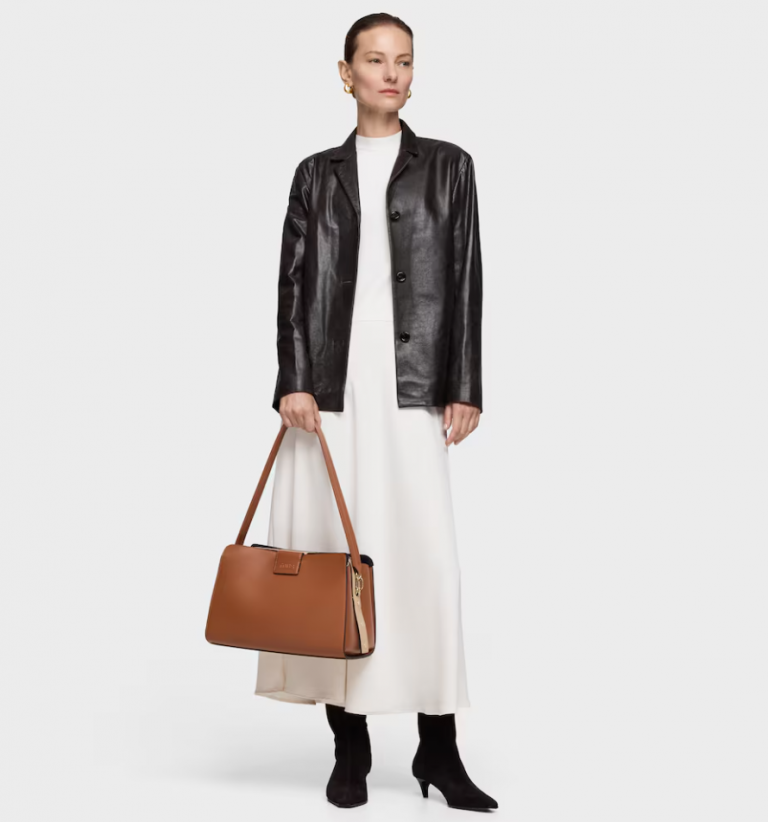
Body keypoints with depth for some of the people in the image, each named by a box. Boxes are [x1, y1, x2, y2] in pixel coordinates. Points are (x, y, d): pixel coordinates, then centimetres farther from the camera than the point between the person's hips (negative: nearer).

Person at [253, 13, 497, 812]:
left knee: (426, 559, -4)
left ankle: (438, 751, 8)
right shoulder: (317, 173, 13)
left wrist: (465, 388, -2)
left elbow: (466, 281, 5)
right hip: (328, 390, 1)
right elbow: (293, 281, 7)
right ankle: (349, 748, 14)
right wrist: (292, 381, -4)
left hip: (411, 389, -1)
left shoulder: (447, 166, 10)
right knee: (331, 555, 2)